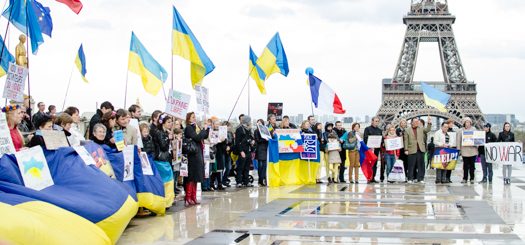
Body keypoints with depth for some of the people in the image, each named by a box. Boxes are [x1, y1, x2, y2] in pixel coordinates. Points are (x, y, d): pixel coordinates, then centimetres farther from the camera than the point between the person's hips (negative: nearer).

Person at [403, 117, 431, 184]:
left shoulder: (421, 129, 14)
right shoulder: (407, 131, 6)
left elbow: (427, 130, 0)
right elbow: (406, 141, 3)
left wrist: (429, 123, -14)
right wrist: (406, 150, -4)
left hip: (420, 150, 2)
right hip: (412, 150, -2)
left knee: (421, 165, 3)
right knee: (411, 165, 0)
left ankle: (420, 178, 8)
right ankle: (410, 179, 7)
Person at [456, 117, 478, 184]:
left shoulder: (474, 129, 7)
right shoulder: (461, 130, 4)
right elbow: (458, 140, 4)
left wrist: (477, 147, 2)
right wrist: (458, 149, -1)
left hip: (473, 150, 1)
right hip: (464, 150, -1)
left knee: (472, 165, 4)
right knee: (465, 165, 1)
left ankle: (472, 179, 10)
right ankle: (465, 178, 7)